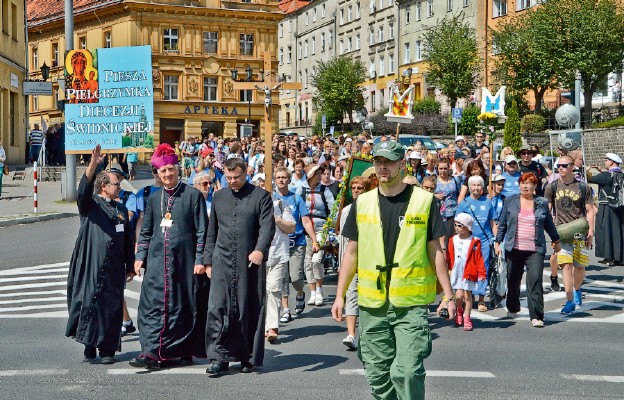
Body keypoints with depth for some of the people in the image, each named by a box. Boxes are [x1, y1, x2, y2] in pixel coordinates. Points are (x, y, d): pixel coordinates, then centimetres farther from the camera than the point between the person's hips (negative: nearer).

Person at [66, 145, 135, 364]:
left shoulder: (121, 209, 16)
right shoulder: (90, 204, 2)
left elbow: (128, 239, 18)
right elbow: (83, 191, -22)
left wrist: (130, 265, 13)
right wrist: (93, 165, -35)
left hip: (114, 268, 4)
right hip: (91, 264, -4)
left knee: (111, 307, 4)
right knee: (89, 302, -3)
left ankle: (107, 349, 11)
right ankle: (89, 347, 8)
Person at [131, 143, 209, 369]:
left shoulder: (193, 195, -1)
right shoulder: (153, 199, 12)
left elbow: (202, 230, -3)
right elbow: (146, 231, 18)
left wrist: (200, 259, -8)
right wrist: (140, 257, 9)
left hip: (184, 260, -3)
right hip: (157, 260, 4)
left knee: (184, 306, 3)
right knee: (154, 304, -4)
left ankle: (183, 351, 14)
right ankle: (153, 352, -5)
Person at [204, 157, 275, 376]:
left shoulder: (261, 196, 3)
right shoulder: (219, 196, 15)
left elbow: (267, 226, -8)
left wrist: (260, 250, -24)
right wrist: (208, 261, 15)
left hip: (250, 262, -2)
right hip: (222, 262, 3)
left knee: (250, 311, 3)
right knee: (218, 308, -7)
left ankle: (248, 357, 14)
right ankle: (219, 357, -3)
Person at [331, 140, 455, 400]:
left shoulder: (424, 201, 1)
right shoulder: (362, 203, 9)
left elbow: (435, 251, 4)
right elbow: (352, 253, 12)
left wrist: (448, 295, 0)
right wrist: (340, 295, 7)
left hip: (411, 303, -3)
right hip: (372, 303, 3)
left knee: (407, 371, -13)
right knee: (377, 374, 8)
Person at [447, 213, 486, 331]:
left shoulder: (474, 242, -5)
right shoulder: (453, 240, 4)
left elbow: (479, 259, -3)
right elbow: (448, 257, 10)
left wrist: (482, 273, -7)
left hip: (469, 273, -2)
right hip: (456, 272, 2)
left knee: (467, 295, 3)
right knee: (458, 296, -4)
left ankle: (466, 318, 16)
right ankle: (459, 312, 25)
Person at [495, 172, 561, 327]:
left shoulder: (542, 203, 6)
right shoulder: (510, 201, 6)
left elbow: (549, 224, 19)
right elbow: (502, 224, 10)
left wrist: (556, 240, 27)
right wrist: (497, 242, 5)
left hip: (535, 250, -1)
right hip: (514, 249, 1)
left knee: (535, 281, -12)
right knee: (513, 280, 12)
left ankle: (536, 317, -10)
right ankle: (512, 309, 36)